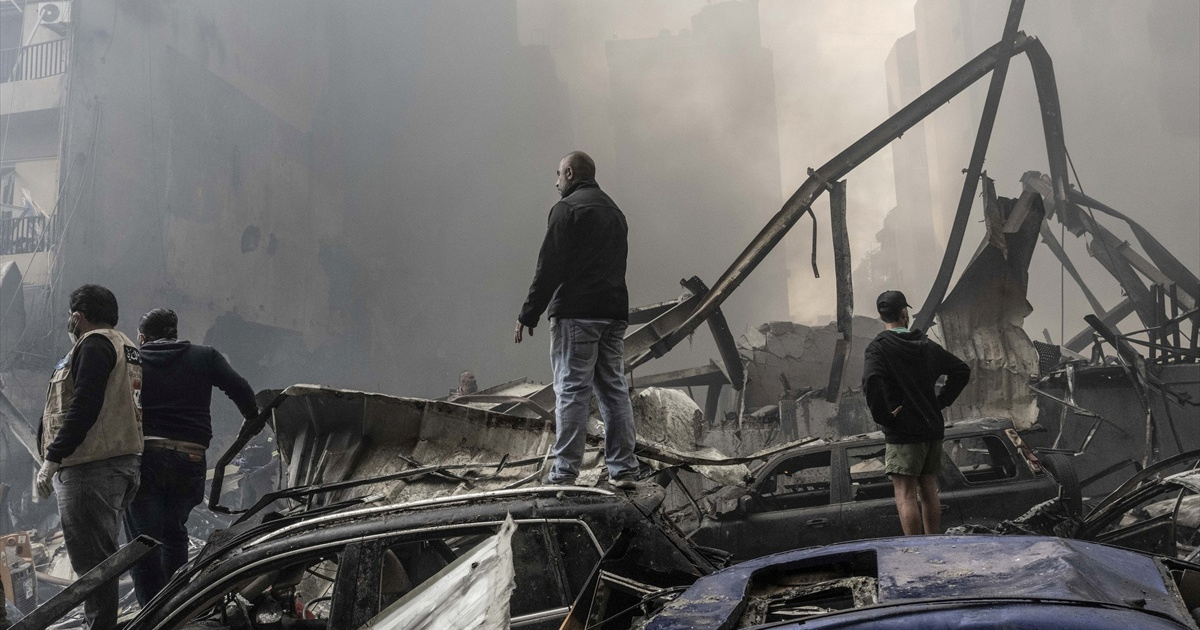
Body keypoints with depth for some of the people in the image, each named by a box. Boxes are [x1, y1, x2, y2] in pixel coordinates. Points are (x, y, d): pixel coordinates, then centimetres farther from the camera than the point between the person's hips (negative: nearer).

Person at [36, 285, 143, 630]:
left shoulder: (94, 344, -7)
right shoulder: (126, 347, 23)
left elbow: (85, 407, -18)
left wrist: (52, 458, -18)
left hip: (91, 465, -10)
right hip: (123, 459, 10)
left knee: (91, 556, -9)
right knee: (102, 553, 17)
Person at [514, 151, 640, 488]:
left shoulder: (567, 208, -4)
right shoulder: (615, 212, 22)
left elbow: (549, 266, -11)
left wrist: (529, 314, -8)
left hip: (575, 313, -7)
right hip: (614, 313, 7)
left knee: (571, 391, -7)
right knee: (614, 389, 8)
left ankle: (564, 472, -8)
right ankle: (623, 470, 7)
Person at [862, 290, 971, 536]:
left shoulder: (878, 347, -11)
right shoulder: (926, 345, 9)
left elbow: (871, 382, -29)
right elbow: (962, 370, 16)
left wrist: (883, 417, -17)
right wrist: (941, 401, 13)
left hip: (902, 433, -6)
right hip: (933, 428, 6)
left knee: (905, 495, -4)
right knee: (928, 490, 15)